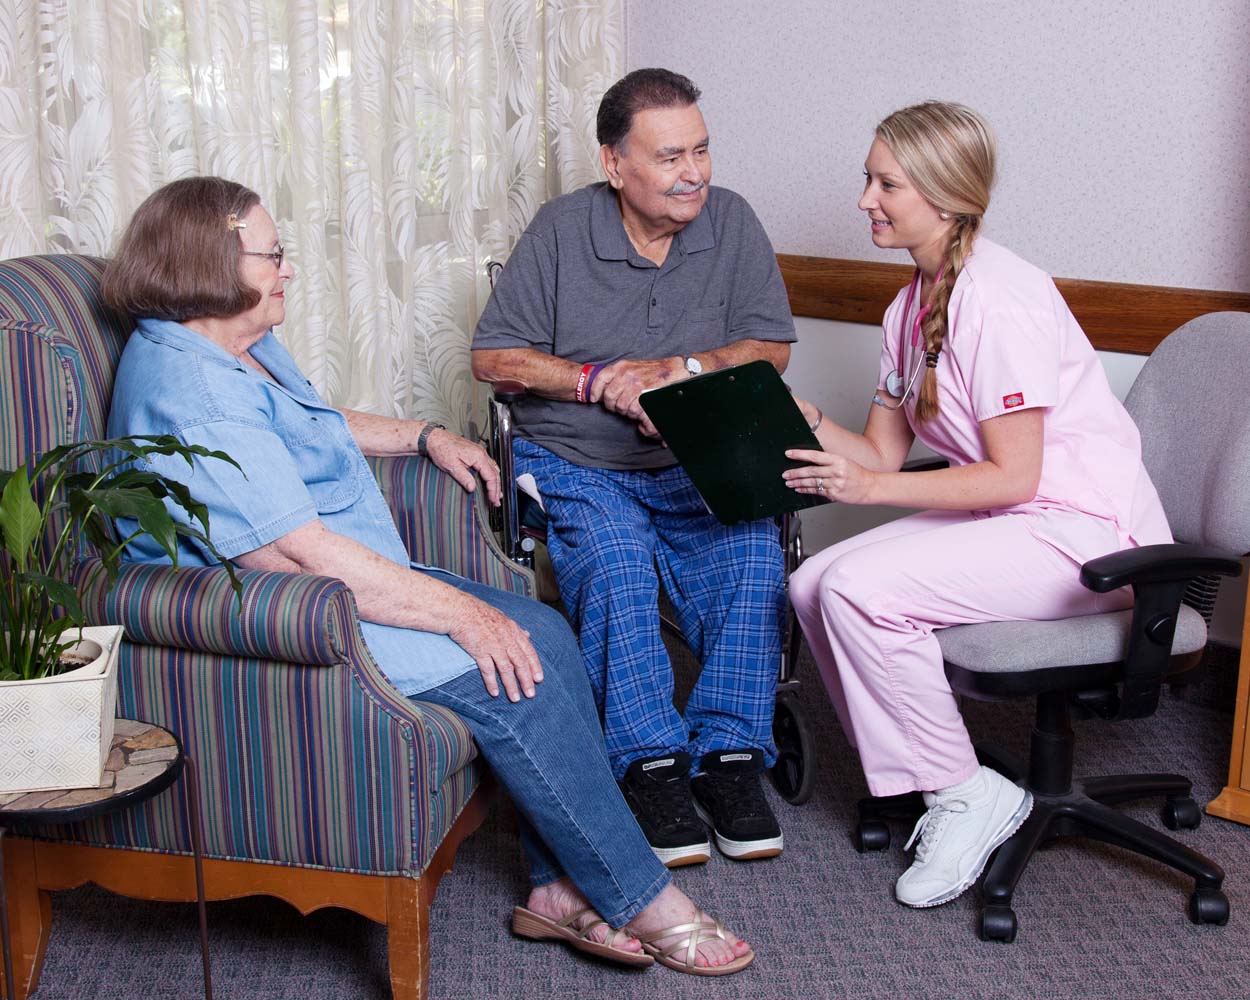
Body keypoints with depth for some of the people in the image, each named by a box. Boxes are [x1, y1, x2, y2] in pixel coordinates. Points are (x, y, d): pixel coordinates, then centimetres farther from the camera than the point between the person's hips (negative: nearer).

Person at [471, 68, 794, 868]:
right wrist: (596, 380, -13)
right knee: (616, 564, -31)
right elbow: (494, 356, -1)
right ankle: (651, 764, -20)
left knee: (753, 557, -27)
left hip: (696, 465, 2)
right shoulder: (562, 230, -2)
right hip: (575, 465, -2)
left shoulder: (731, 222, 4)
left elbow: (772, 347, 2)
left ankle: (729, 754, -15)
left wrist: (677, 370, -13)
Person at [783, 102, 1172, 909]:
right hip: (1008, 520, 9)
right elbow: (885, 449, 6)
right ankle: (923, 782, 4)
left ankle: (968, 795, -7)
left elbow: (1014, 476, -22)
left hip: (1087, 530, -9)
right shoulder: (912, 306, 9)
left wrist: (870, 486, -26)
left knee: (859, 590, -24)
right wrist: (814, 430, -13)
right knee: (813, 586, -6)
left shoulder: (998, 300, -20)